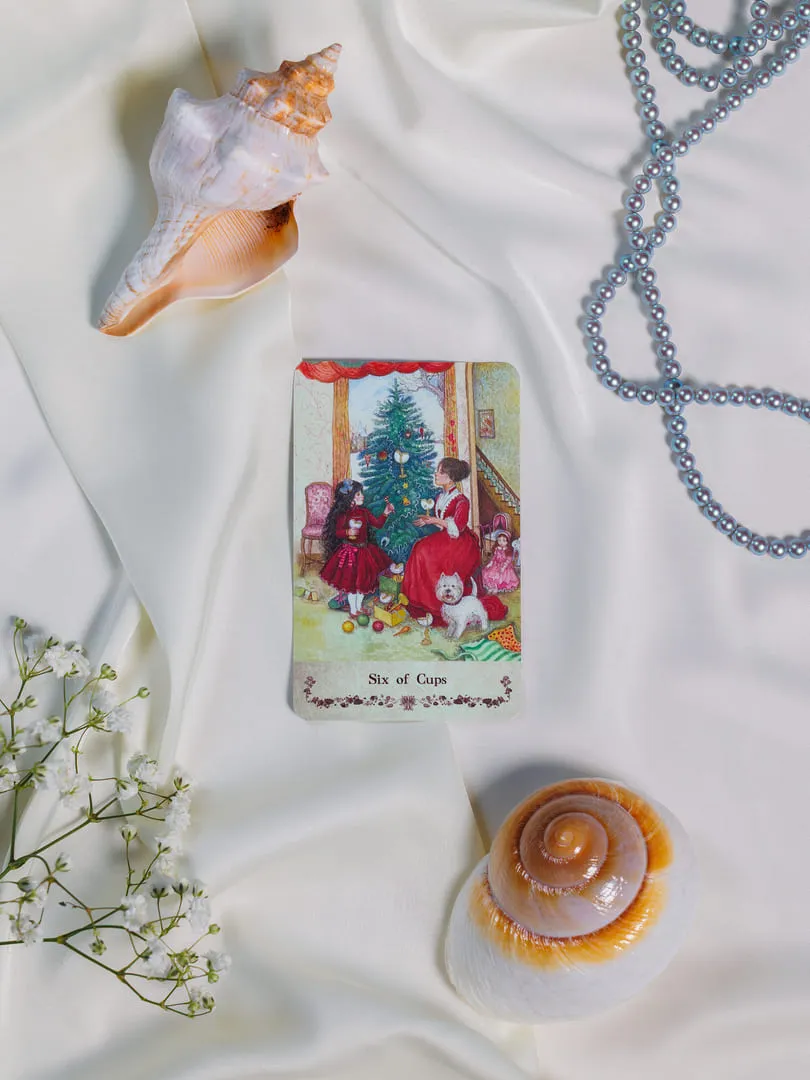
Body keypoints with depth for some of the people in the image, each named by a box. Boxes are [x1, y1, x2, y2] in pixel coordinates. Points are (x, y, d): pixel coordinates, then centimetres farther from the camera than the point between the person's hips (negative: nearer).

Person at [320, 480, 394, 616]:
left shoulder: (364, 512, 2)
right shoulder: (343, 514, -13)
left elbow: (378, 524, 6)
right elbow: (337, 532, -12)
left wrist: (385, 513, -7)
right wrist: (347, 532, -31)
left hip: (364, 550, 5)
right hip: (349, 551, -5)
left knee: (364, 579, 13)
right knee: (351, 581, 2)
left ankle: (359, 606, 30)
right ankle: (353, 609, 17)